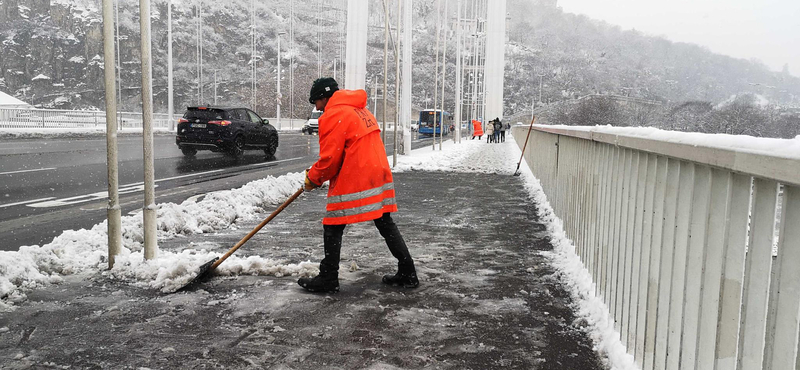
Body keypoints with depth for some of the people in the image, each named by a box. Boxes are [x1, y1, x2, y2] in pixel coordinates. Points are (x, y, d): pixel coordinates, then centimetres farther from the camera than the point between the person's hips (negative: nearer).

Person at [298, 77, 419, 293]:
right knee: (385, 224, 15)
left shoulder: (333, 116, -10)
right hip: (379, 173, 9)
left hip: (353, 182, -9)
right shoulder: (360, 109, 19)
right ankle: (407, 274, 19)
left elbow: (330, 158, -14)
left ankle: (328, 279, 10)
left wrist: (313, 179, 4)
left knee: (333, 227, 4)